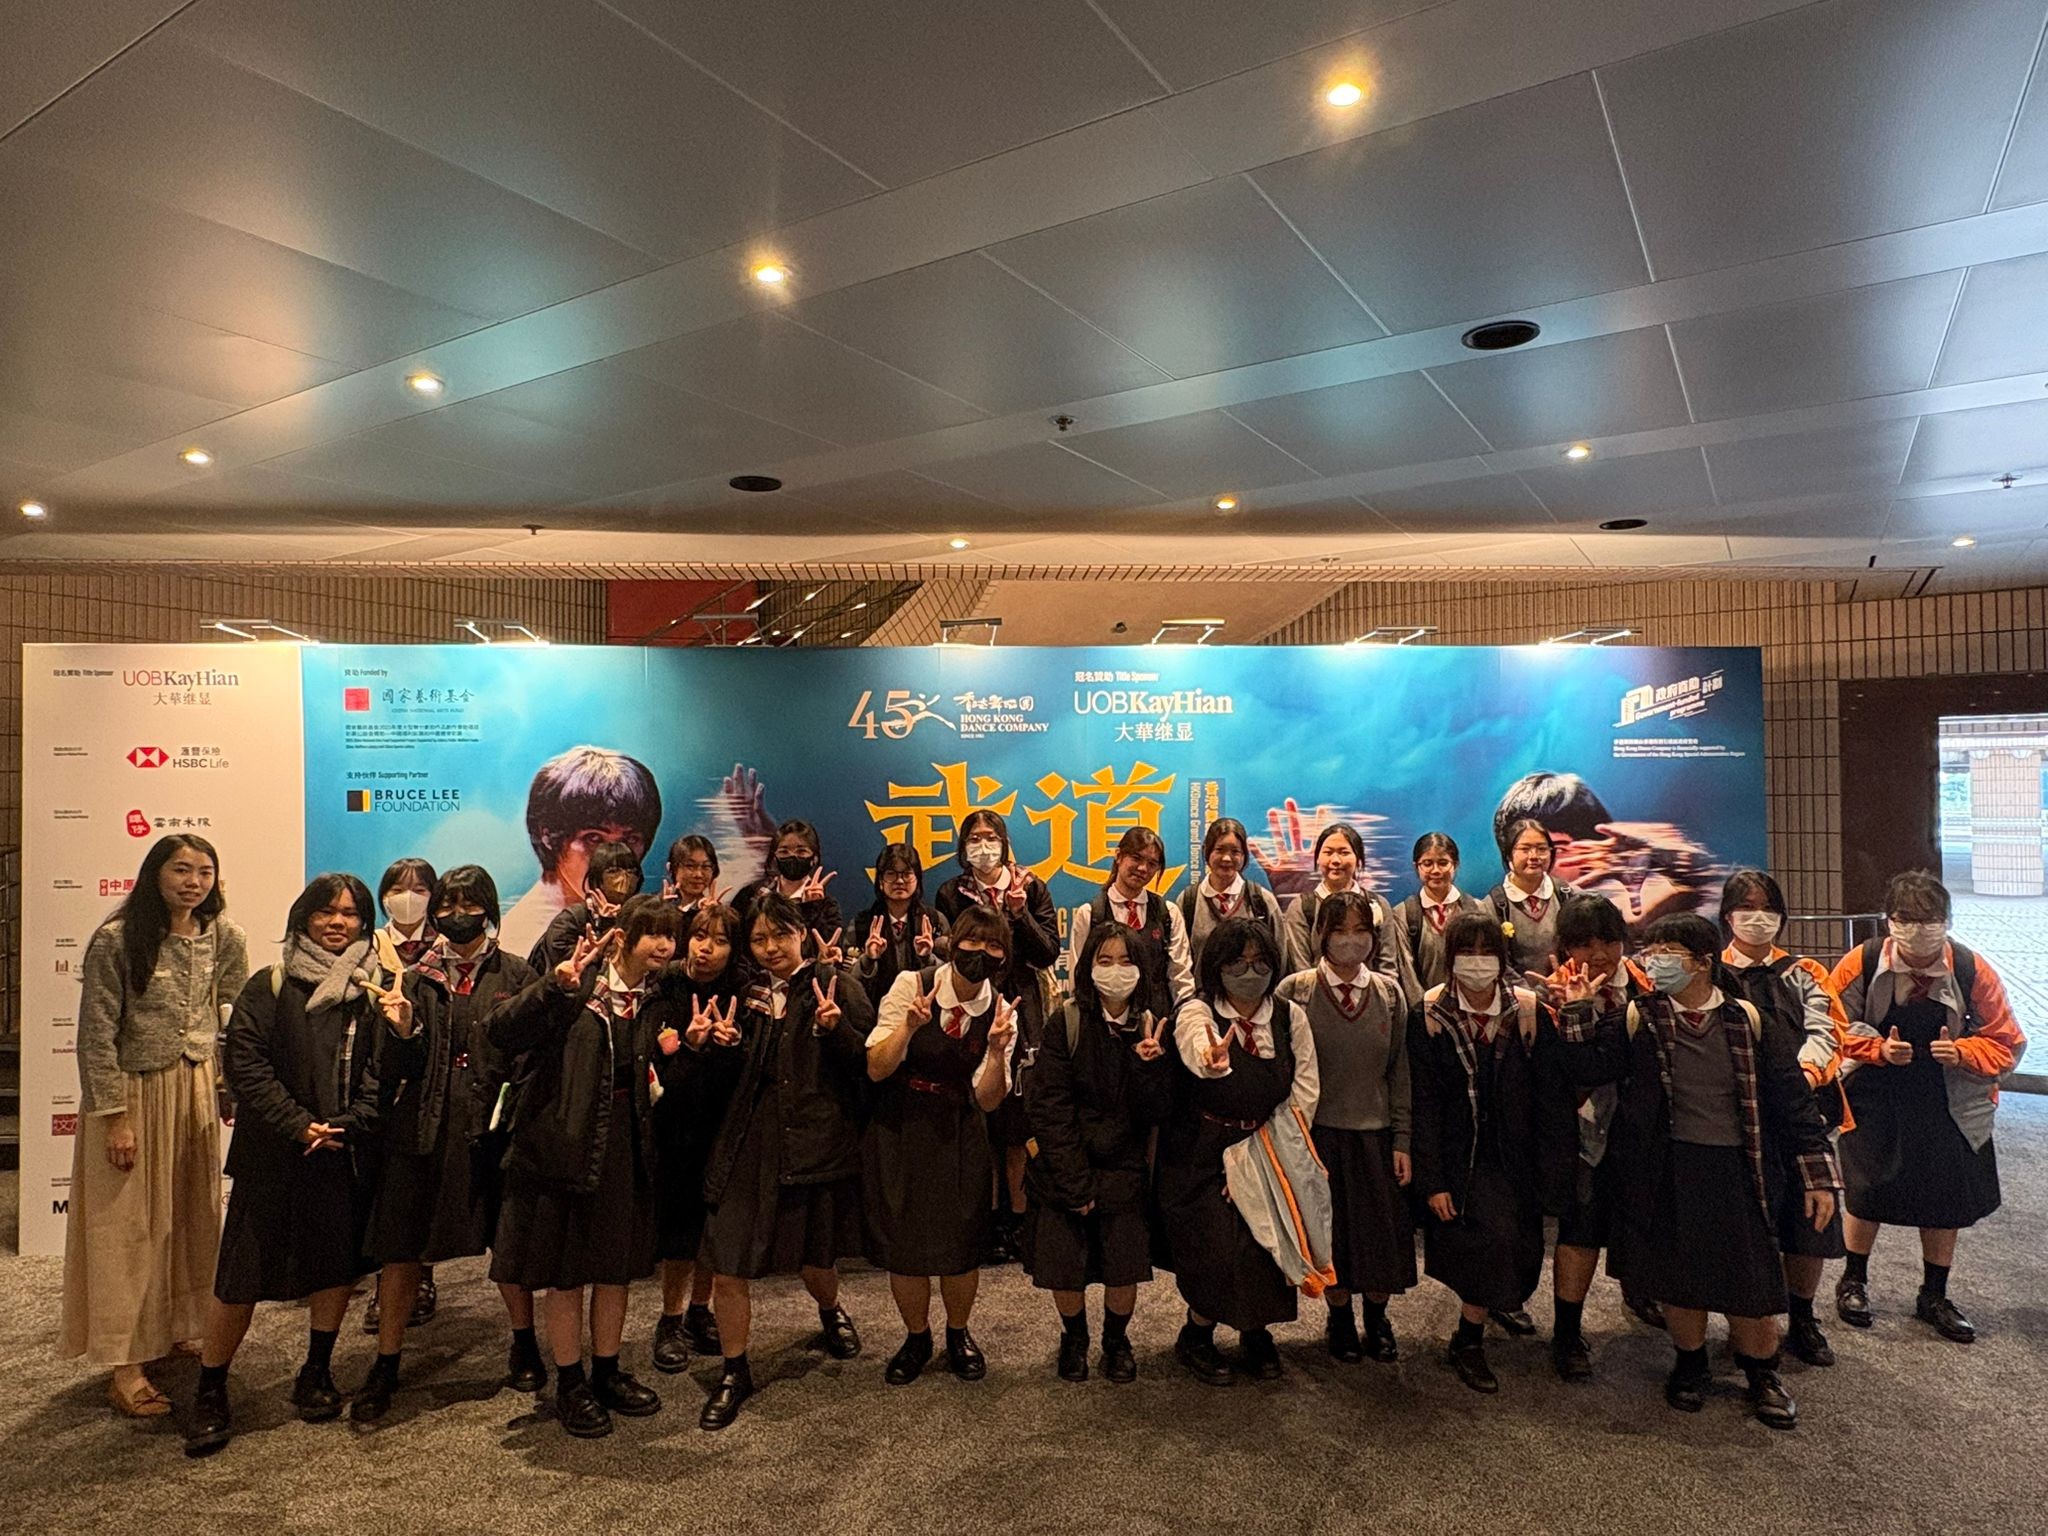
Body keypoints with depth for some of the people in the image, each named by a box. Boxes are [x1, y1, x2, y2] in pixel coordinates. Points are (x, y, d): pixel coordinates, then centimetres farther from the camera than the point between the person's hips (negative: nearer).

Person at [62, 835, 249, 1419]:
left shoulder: (224, 937, 0)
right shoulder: (115, 940, -14)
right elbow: (97, 1036, -12)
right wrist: (114, 1117, -13)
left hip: (196, 1089, 5)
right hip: (132, 1093, -5)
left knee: (195, 1216, 14)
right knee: (130, 1225, 4)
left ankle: (183, 1329, 32)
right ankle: (126, 1365, 14)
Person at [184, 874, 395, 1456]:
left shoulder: (373, 992, 5)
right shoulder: (270, 986, 0)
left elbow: (381, 1074, 0)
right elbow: (245, 1063, -8)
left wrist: (348, 1125, -14)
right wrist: (298, 1125, -15)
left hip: (345, 1152, 2)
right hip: (272, 1153, -2)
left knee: (338, 1264, 11)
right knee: (244, 1273, 0)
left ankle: (316, 1375, 29)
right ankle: (210, 1395, 18)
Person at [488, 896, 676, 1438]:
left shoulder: (659, 1002, 5)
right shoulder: (576, 986, -12)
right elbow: (503, 1035, -22)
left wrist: (673, 1055, -8)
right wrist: (555, 985, -33)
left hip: (625, 1149, 5)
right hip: (565, 1144, -5)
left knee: (617, 1268, 15)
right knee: (566, 1272, 8)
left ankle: (606, 1374, 34)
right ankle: (570, 1387, 25)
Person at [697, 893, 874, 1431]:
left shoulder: (834, 986, -4)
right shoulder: (746, 992, 7)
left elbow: (871, 1062, -7)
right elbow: (736, 1073, 12)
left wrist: (837, 1028, -24)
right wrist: (726, 1043, -9)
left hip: (816, 1141, -3)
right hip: (748, 1144, 3)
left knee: (814, 1260, 14)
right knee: (728, 1269, 0)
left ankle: (831, 1312, 48)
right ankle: (734, 1373, 22)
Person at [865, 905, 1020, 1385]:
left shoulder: (1002, 1012, -6)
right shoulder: (911, 986, -13)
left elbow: (987, 1100, -9)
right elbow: (876, 1070, -14)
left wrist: (997, 1049, -26)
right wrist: (909, 1026, -30)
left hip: (959, 1135, 1)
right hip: (898, 1130, -1)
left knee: (962, 1242, 5)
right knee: (902, 1241, 6)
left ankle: (958, 1335, 35)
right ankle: (916, 1338, 34)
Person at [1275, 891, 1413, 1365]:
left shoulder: (1389, 992, 1)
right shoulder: (1295, 990, -8)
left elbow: (1400, 1070, 4)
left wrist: (1402, 1140, 1)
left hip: (1376, 1133, 2)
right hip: (1319, 1132, -2)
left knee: (1383, 1230, 9)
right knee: (1330, 1232, 10)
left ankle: (1377, 1318, 33)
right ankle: (1340, 1318, 33)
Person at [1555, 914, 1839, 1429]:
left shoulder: (1749, 1020, -3)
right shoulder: (1637, 1019, -3)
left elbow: (1792, 1099, 0)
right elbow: (1588, 1069, -9)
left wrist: (1818, 1175, -2)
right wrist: (1578, 1012, -18)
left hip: (1736, 1171, 0)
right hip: (1665, 1173, 0)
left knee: (1750, 1281, 5)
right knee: (1678, 1277, 10)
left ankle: (1762, 1376, 33)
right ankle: (1690, 1364, 36)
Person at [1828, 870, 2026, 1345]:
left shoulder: (1973, 971, -11)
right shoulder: (1860, 965, -13)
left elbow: (2007, 1043, -3)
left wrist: (1962, 1052, -21)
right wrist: (1879, 1048, -20)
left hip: (1947, 1105, 2)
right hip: (1875, 1099, -1)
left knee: (1946, 1199, 10)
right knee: (1868, 1192, 5)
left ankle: (1934, 1297, 32)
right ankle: (1853, 1282, 30)